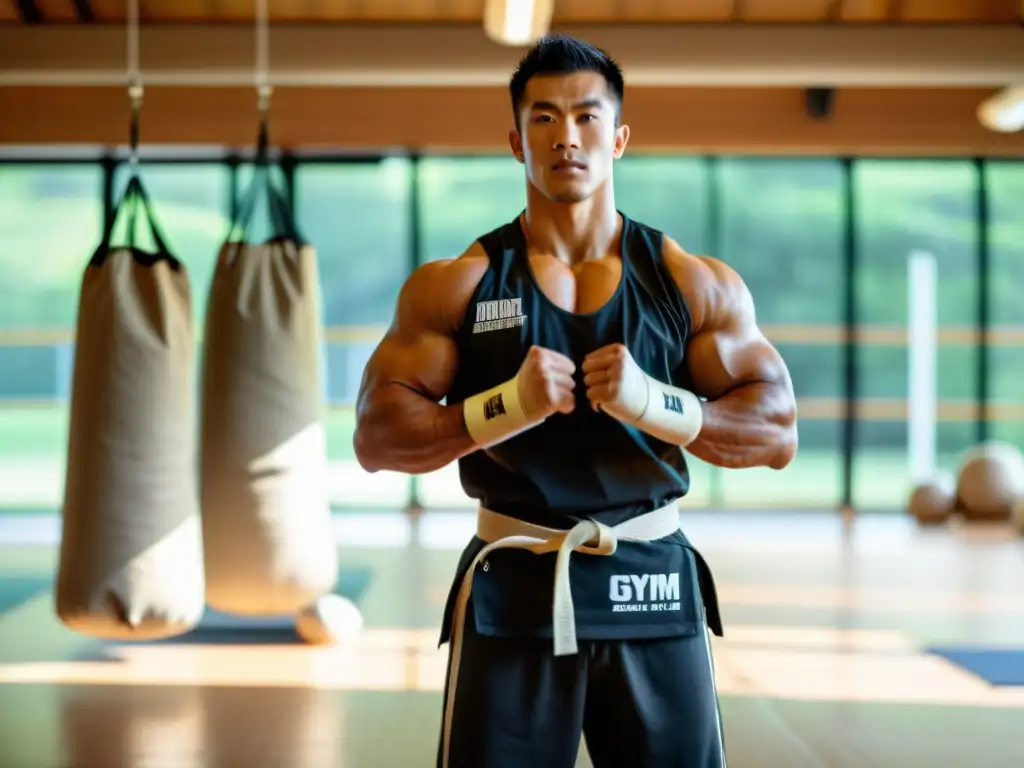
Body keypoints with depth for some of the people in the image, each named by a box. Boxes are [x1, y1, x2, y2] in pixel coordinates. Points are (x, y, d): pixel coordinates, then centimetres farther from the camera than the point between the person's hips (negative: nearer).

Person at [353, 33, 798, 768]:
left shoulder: (696, 284, 2)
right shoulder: (454, 286, 0)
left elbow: (778, 432, -1)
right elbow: (376, 438, -5)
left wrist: (654, 403, -17)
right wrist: (508, 406, -19)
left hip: (653, 589, 1)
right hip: (512, 594, -1)